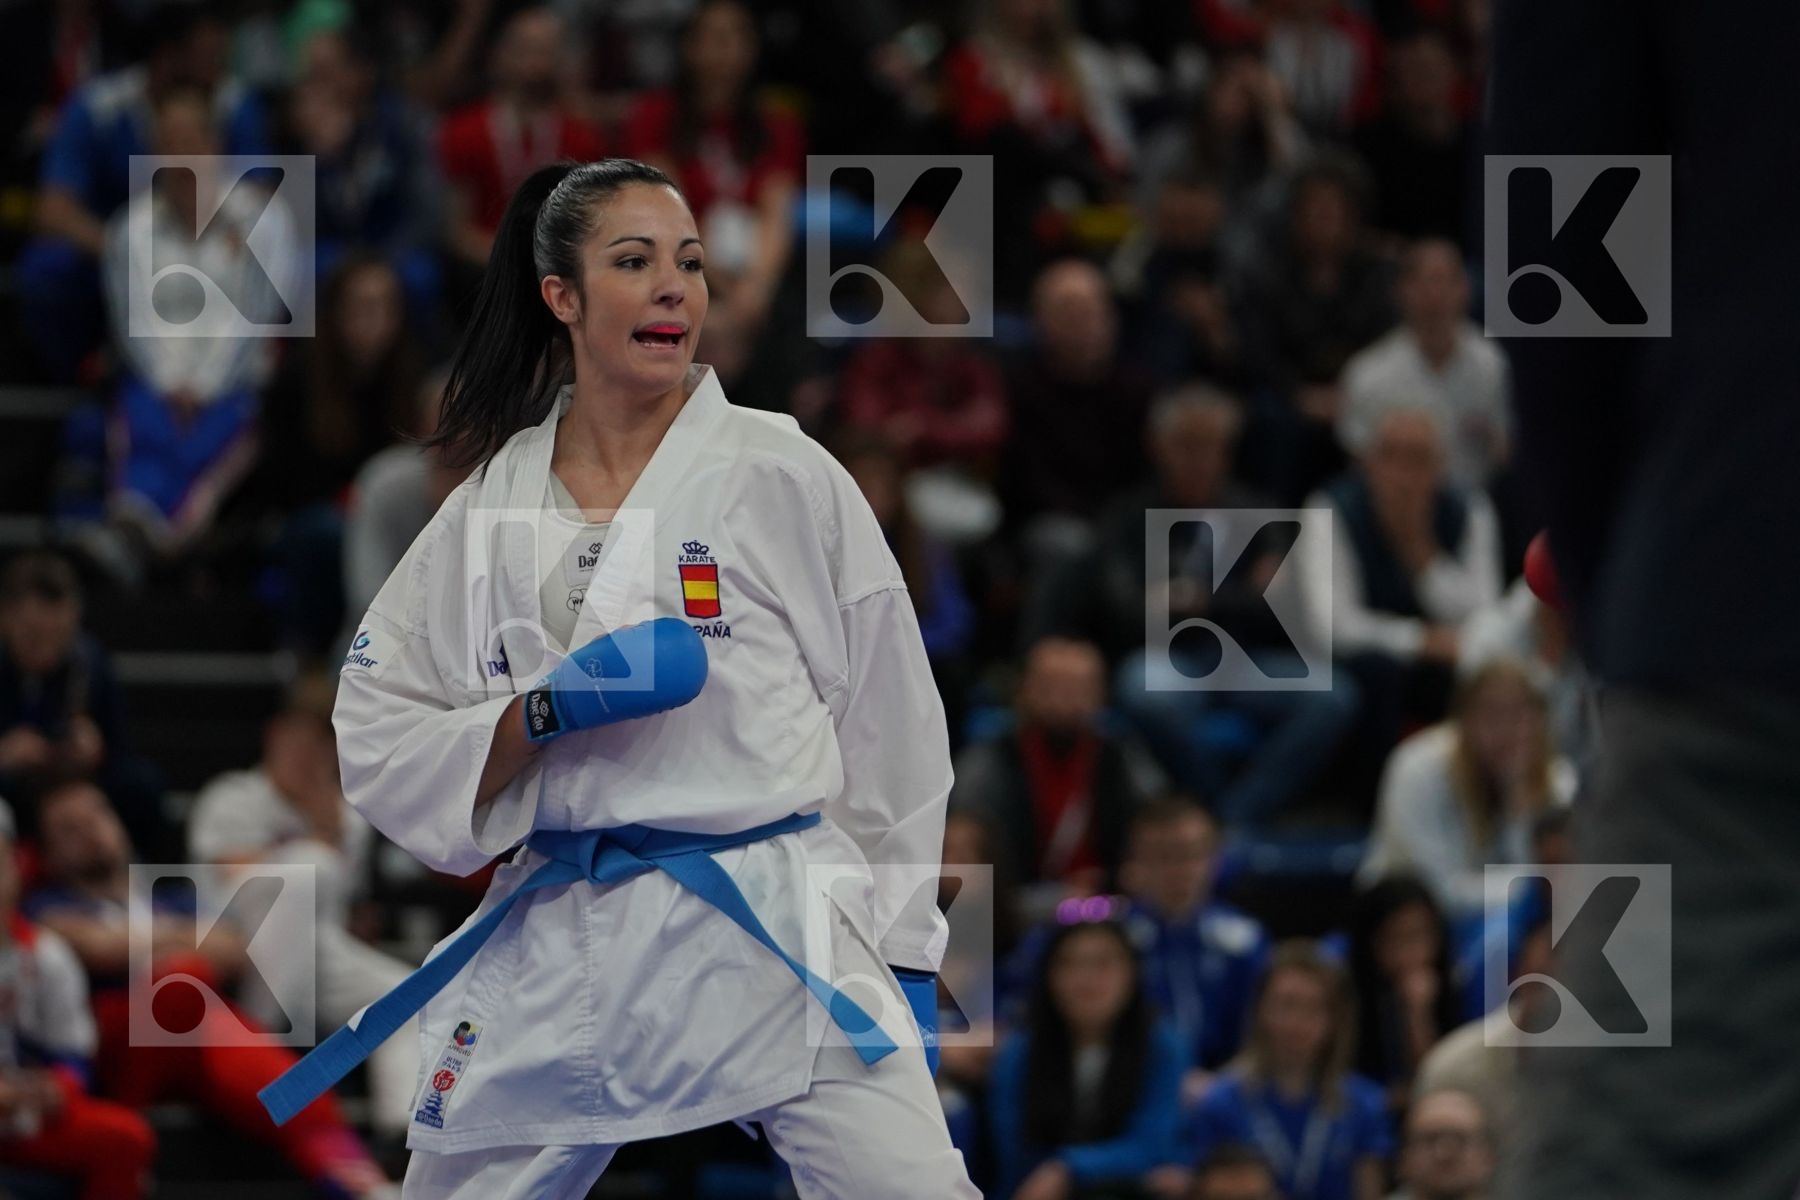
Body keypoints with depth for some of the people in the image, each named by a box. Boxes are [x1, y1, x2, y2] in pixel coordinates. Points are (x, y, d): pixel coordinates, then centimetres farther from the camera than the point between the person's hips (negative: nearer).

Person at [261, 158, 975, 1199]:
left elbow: (889, 728, 3)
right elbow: (378, 744, 5)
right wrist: (548, 712, -12)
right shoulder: (493, 506, 6)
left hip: (771, 934, -3)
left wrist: (905, 961, 3)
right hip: (555, 953, 3)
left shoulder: (781, 476, -3)